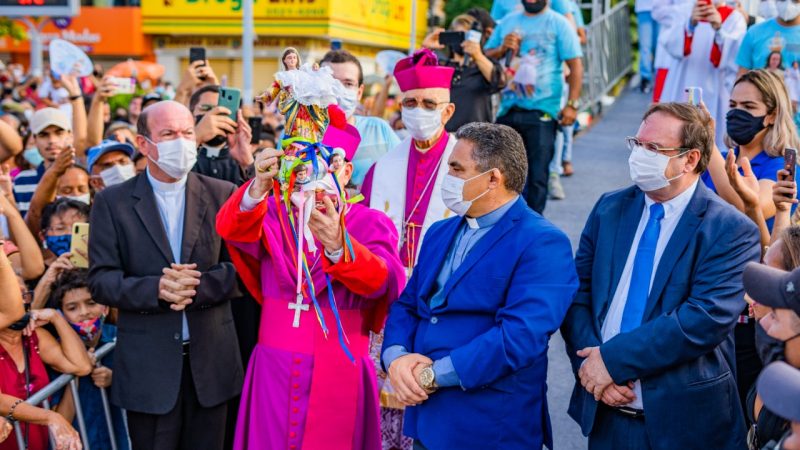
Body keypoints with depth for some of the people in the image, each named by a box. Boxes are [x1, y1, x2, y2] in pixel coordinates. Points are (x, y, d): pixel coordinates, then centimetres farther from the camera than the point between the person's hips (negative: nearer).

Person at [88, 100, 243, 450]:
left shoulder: (223, 195, 3)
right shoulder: (112, 202, 0)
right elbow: (100, 281, -5)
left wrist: (198, 285, -19)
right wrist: (156, 289, -21)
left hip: (211, 360, 2)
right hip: (147, 365, -1)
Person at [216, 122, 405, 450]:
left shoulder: (371, 224, -2)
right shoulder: (275, 215, 4)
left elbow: (382, 281, -21)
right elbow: (231, 228, -17)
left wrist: (337, 245, -41)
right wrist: (259, 186, -38)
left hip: (339, 378, -1)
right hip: (275, 374, 2)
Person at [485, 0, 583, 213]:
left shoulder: (558, 24, 1)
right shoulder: (508, 21, 15)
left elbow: (575, 65, -5)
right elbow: (487, 57, 19)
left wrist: (572, 105, -13)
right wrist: (502, 49, -3)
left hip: (541, 113, -4)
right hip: (508, 109, 4)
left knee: (537, 175, -3)